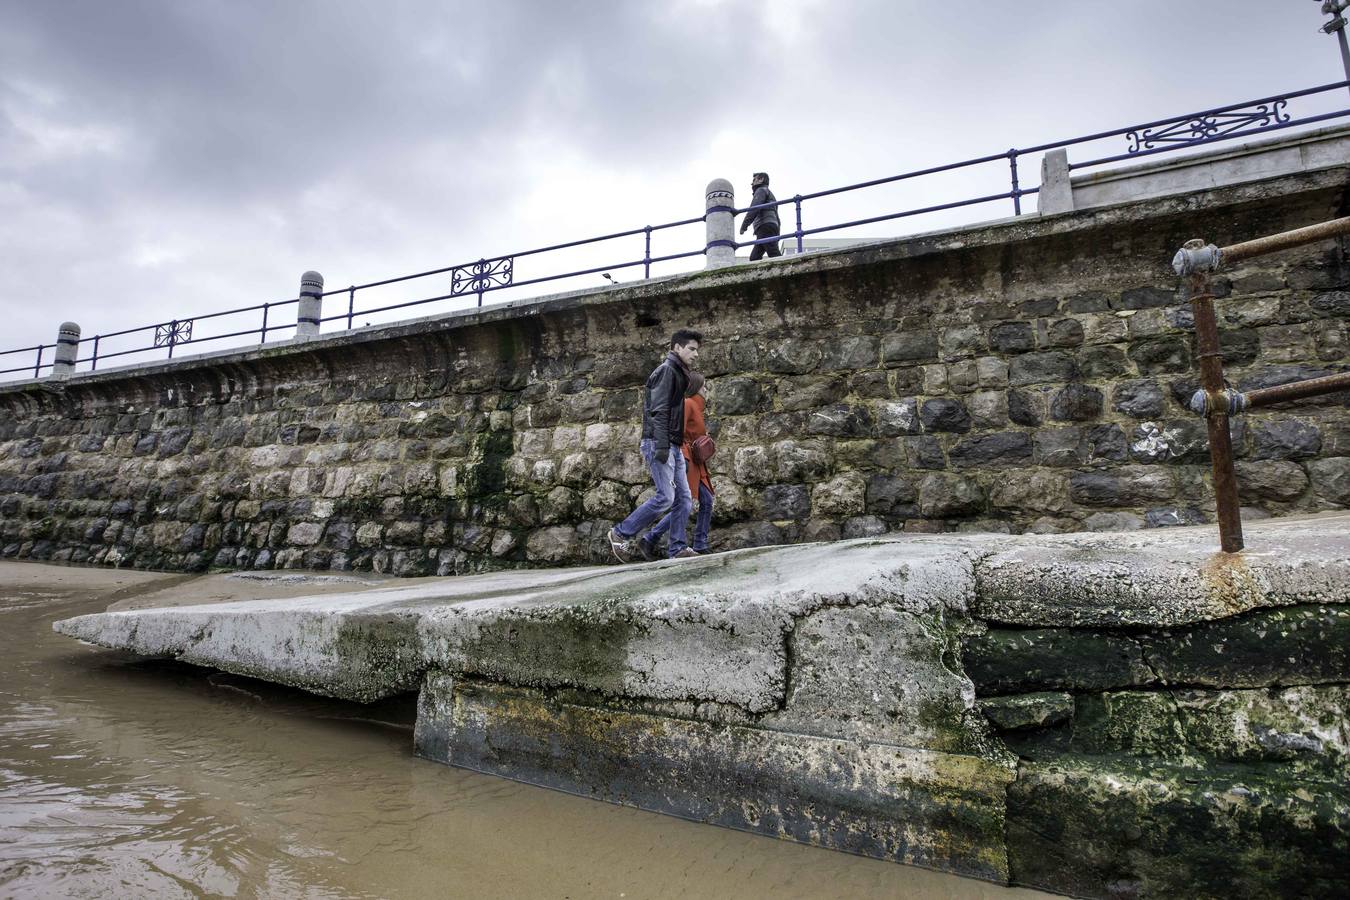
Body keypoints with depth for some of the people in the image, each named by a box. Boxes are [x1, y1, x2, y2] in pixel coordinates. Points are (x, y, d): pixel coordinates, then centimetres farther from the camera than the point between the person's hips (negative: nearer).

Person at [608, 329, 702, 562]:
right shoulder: (666, 370, -7)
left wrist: (671, 445, 20)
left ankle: (678, 548, 6)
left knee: (683, 497, 4)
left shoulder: (679, 374, 23)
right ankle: (621, 534, -3)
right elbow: (658, 411, -17)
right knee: (665, 497, -14)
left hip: (672, 446, 10)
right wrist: (661, 445, -25)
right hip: (659, 443, -10)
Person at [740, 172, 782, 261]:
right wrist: (776, 236, 25)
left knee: (774, 256, -21)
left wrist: (744, 225, -16)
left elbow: (754, 209, -11)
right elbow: (777, 218, 30)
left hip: (765, 227, -10)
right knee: (754, 257, 2)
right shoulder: (771, 195, 36)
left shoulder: (761, 190, 6)